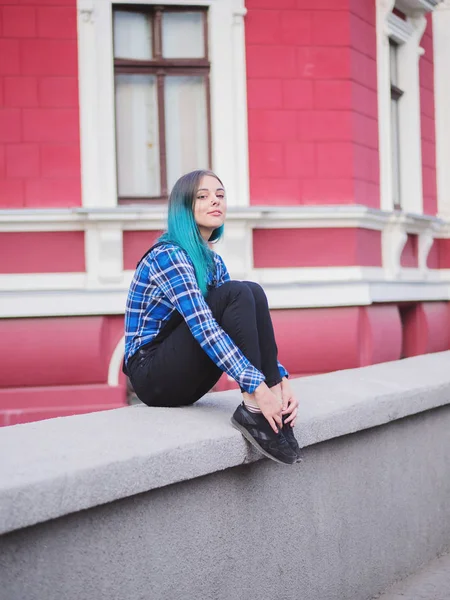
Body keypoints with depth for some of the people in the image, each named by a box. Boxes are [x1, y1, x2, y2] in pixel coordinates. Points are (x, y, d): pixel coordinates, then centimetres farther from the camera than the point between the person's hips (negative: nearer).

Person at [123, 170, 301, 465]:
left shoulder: (213, 261, 11)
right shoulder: (167, 255, -16)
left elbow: (248, 322, 8)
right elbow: (203, 326, -27)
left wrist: (279, 378, -8)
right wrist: (257, 386, -33)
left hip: (183, 382, 8)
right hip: (152, 376, -7)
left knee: (253, 294, -14)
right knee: (236, 294, -23)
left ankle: (273, 413, -21)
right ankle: (253, 410, -27)